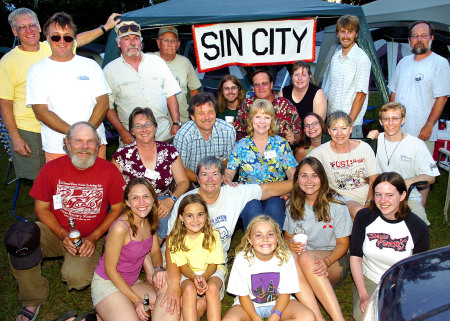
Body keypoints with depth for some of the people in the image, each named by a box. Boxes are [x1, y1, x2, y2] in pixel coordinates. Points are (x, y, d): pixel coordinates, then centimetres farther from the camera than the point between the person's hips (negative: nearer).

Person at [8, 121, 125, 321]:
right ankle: (32, 300, -3)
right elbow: (41, 208, 1)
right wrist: (64, 235, -13)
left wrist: (93, 238, -12)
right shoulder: (51, 169, -5)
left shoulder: (109, 171, -9)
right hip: (55, 231, 2)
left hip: (90, 239, -2)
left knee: (76, 277, -27)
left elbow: (117, 209, -2)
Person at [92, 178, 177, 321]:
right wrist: (136, 300, -17)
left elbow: (155, 251, 8)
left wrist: (158, 269, -15)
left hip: (132, 282, 7)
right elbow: (110, 269, -18)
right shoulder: (120, 227, -26)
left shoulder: (150, 221, -3)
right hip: (106, 283, -7)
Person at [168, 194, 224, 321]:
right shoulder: (176, 239, -8)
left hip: (211, 272, 0)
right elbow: (183, 265, -6)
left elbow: (213, 264, -7)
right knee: (189, 289, -31)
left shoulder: (213, 235, -9)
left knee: (212, 288, -31)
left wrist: (204, 277, -29)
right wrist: (194, 277, -27)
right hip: (188, 274, 1)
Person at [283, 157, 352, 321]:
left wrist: (326, 261, -22)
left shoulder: (336, 204, -4)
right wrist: (290, 244, -12)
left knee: (305, 257, -34)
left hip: (334, 260, -2)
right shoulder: (293, 205, 6)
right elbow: (288, 236, 14)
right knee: (290, 257, -32)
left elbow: (343, 243, -3)